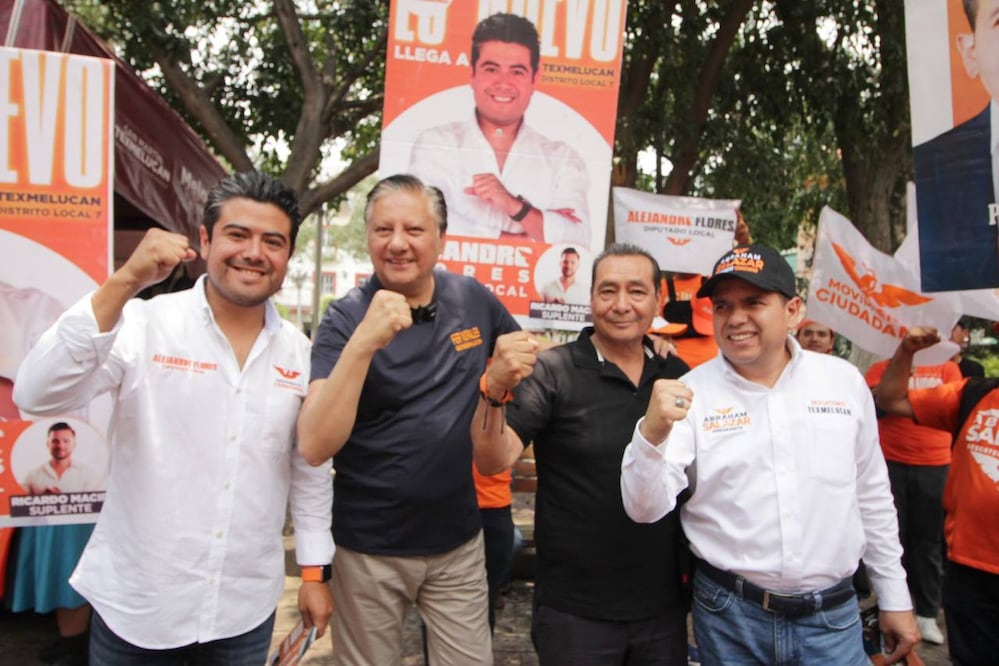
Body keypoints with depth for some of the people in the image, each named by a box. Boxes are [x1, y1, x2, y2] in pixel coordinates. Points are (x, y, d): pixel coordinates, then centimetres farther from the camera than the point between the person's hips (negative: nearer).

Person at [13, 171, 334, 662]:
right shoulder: (145, 325, -11)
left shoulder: (300, 353, -2)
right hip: (135, 603, -2)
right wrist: (124, 283, -30)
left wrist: (315, 571, 7)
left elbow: (311, 470, 5)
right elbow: (37, 396, -23)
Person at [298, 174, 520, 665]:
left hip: (459, 539, 3)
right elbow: (314, 447, -26)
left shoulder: (473, 299, -2)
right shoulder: (346, 319, -13)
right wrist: (363, 342, -36)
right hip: (369, 546, -2)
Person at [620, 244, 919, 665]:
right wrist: (652, 433, -34)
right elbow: (644, 509, -16)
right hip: (727, 615, -1)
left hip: (833, 615, 2)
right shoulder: (691, 393, -10)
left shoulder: (844, 381, -2)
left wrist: (894, 597, 12)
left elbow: (873, 498, 9)